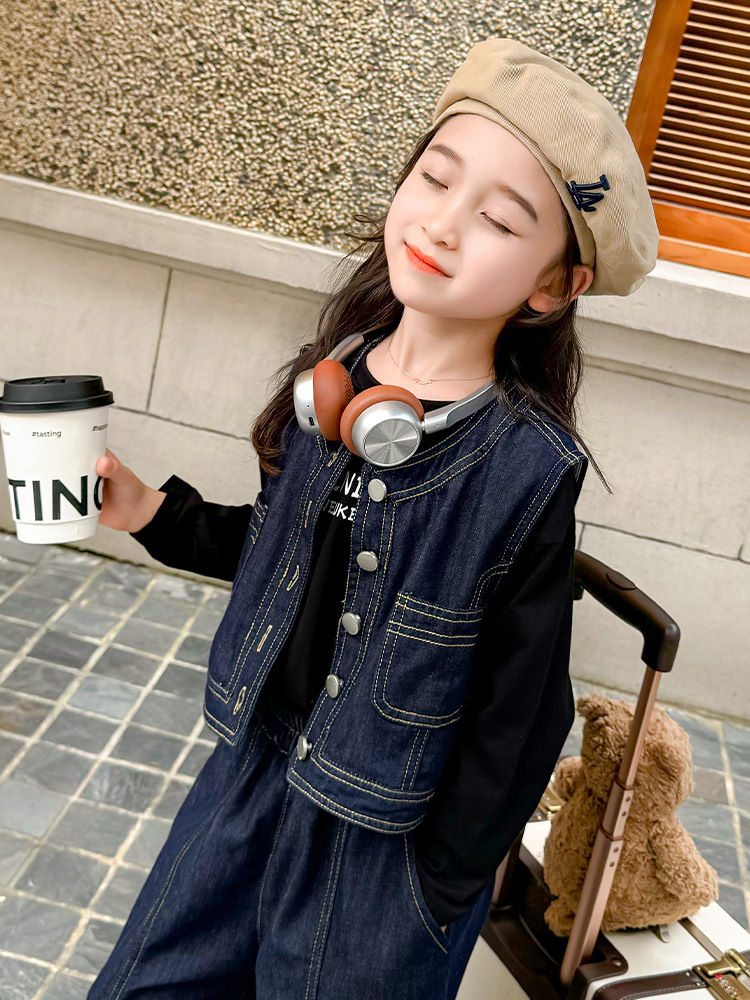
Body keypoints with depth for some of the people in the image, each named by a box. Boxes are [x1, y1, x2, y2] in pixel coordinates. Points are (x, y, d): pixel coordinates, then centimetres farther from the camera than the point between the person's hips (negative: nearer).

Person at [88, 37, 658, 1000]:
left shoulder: (530, 469, -22)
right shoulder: (331, 378, -7)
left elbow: (519, 713, -14)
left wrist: (444, 890, -7)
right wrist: (158, 514, -4)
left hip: (385, 839, -5)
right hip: (253, 768, 6)